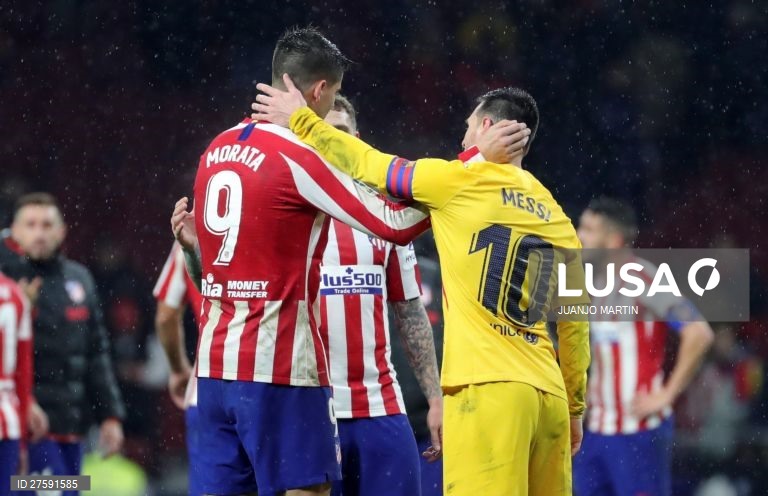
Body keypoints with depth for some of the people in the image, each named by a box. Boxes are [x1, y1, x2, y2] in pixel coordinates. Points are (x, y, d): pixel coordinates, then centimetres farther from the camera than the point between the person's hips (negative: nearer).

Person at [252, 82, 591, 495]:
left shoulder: (464, 181, 0)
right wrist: (575, 406, 23)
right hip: (549, 394, 6)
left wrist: (299, 120, 19)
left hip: (489, 386, -6)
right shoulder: (556, 216, 16)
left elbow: (371, 168, 7)